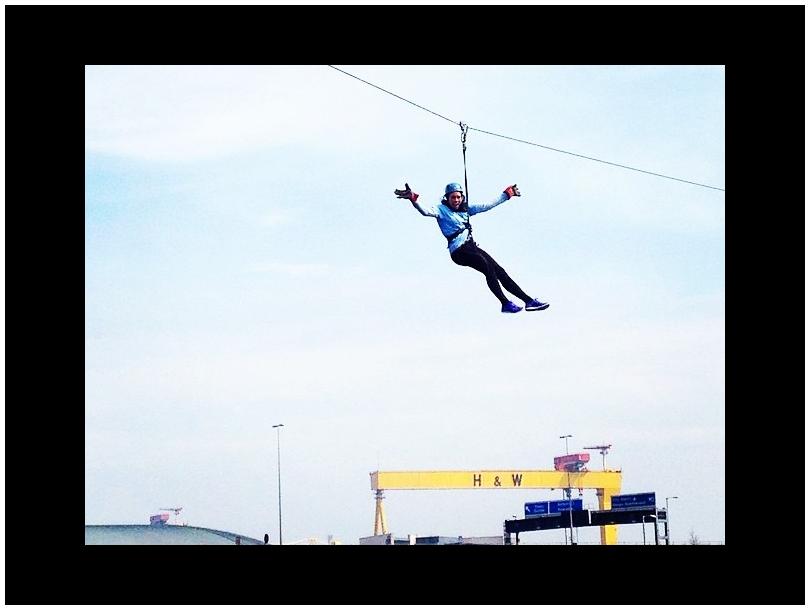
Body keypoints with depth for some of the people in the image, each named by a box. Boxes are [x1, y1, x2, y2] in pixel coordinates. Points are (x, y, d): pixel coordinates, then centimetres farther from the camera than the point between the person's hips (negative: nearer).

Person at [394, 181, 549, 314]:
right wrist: (413, 199, -38)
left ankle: (529, 300, 2)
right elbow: (426, 211, -20)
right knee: (488, 268, -26)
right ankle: (505, 304, -24)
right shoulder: (441, 209, -1)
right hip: (458, 251, -7)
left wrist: (507, 194, 29)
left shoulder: (465, 209, 17)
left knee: (500, 271, 0)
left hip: (471, 246, 7)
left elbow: (487, 205, 25)